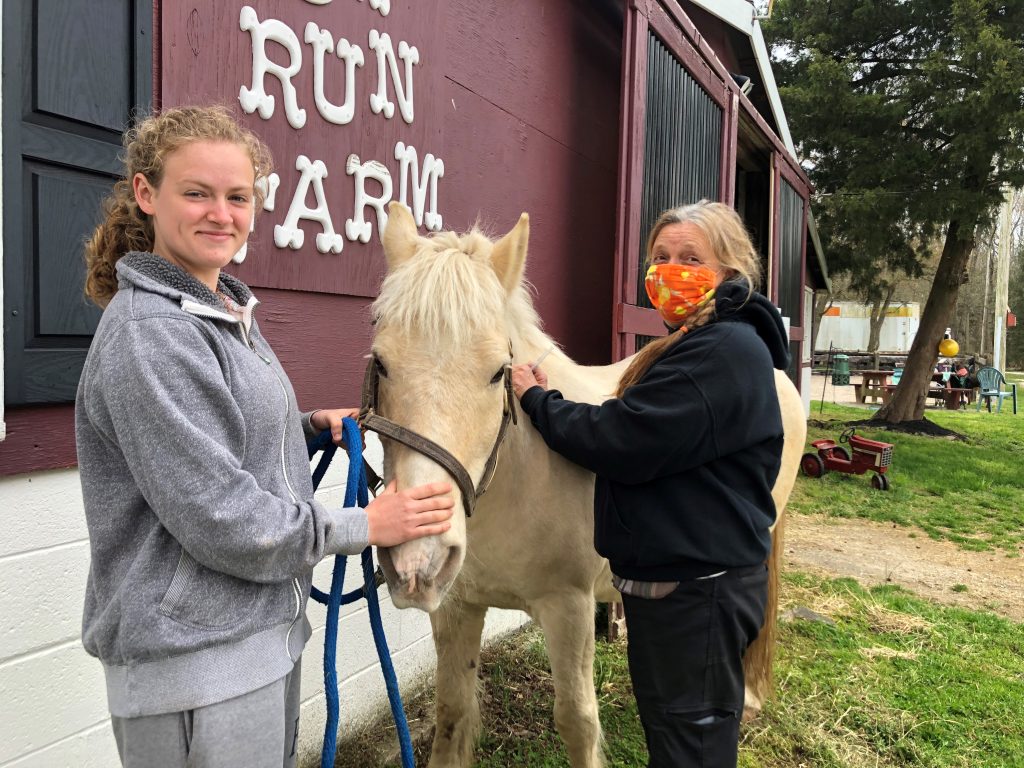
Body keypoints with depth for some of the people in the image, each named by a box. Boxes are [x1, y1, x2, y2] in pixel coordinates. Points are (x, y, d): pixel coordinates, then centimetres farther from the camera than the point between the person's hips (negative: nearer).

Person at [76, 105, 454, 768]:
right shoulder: (149, 332, -21)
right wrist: (365, 525, -14)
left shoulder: (231, 310, 9)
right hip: (193, 660, -9)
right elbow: (220, 519, -23)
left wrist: (312, 426, 4)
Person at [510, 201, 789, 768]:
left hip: (694, 590, -11)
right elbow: (644, 434, 14)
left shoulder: (725, 350, -22)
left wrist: (537, 400, -11)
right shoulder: (700, 344, 13)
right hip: (680, 578, 11)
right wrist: (549, 400, 0)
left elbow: (620, 443, -26)